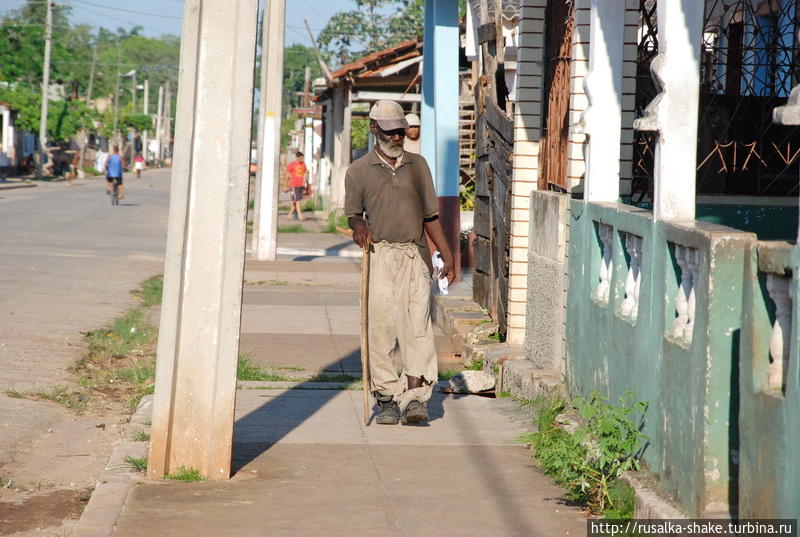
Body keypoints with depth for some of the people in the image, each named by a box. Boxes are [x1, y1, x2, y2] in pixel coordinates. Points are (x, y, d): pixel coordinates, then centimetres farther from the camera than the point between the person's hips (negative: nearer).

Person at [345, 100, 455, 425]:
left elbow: (430, 215, 19)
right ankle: (387, 397, 2)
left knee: (417, 322, -11)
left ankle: (414, 396, -16)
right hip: (378, 254, -1)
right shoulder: (359, 170, 10)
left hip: (415, 255, 1)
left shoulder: (418, 165, 17)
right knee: (381, 326, -6)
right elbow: (354, 213, 7)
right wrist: (359, 227, -17)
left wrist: (447, 256, 14)